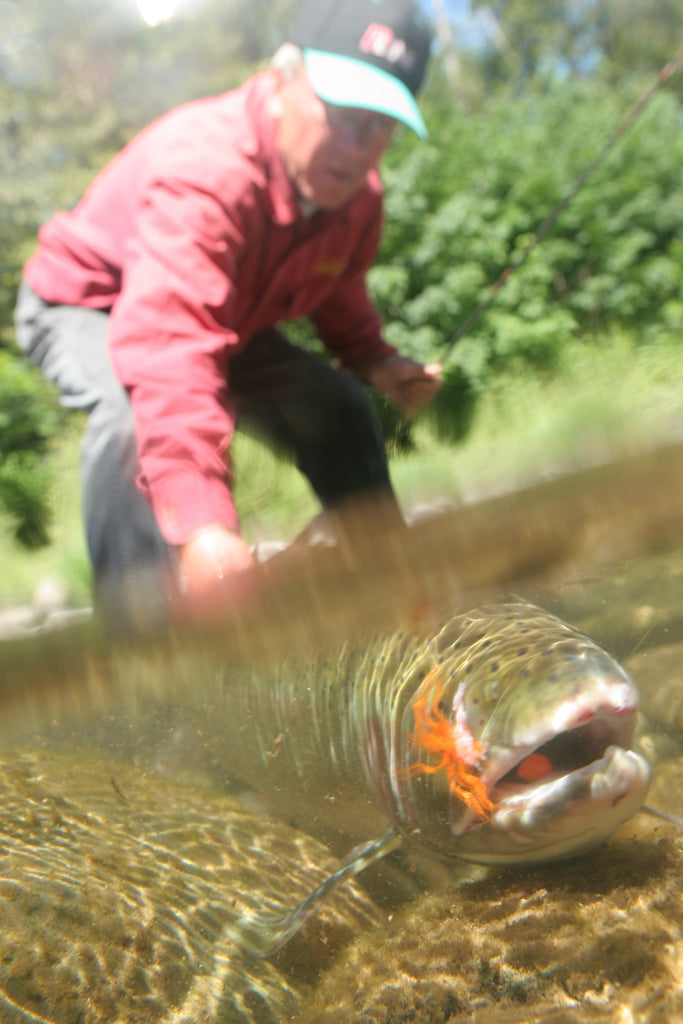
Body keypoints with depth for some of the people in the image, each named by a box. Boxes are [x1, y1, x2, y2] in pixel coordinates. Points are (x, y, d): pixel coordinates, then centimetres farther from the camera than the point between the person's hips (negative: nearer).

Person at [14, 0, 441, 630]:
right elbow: (168, 345, -55)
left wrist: (376, 361, -16)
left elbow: (337, 295, 6)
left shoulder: (358, 195, -14)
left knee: (341, 407, -2)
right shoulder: (201, 170, -41)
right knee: (137, 406, -39)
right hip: (85, 303, -6)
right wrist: (203, 523, -65)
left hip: (228, 322, 7)